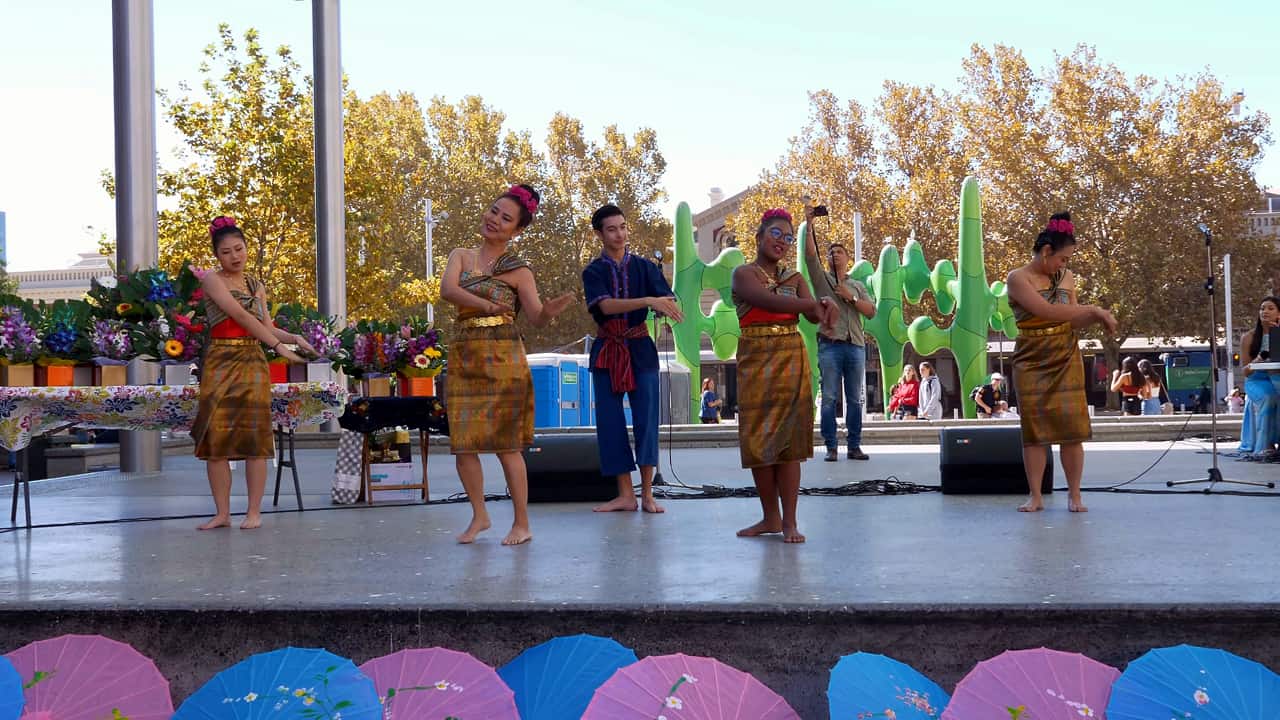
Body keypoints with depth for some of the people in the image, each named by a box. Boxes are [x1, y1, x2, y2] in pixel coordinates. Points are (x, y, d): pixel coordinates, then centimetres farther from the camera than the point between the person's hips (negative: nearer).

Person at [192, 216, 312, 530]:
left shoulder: (256, 286, 14)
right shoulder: (212, 280, -2)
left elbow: (266, 326, 12)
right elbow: (240, 316, -13)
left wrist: (295, 338, -7)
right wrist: (278, 346, -18)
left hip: (253, 362, 3)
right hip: (220, 362, -3)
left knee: (254, 436, -3)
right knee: (216, 437, -3)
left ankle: (254, 512, 1)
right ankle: (222, 513, 5)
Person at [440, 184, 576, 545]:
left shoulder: (519, 270, 2)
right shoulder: (461, 256, 10)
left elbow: (537, 318, -3)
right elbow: (447, 290, -9)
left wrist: (551, 311, -26)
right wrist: (487, 305, -23)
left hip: (502, 356, -3)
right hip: (464, 356, 4)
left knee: (506, 443, -4)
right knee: (462, 443, 2)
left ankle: (522, 524, 6)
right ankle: (479, 515, 20)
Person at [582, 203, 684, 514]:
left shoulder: (644, 267, 3)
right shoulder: (594, 272, -1)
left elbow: (668, 300, -8)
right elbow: (605, 305, -19)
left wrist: (669, 312, -33)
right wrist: (649, 301, -31)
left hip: (641, 349, 0)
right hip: (607, 351, 0)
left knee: (646, 417, -5)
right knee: (610, 420, 0)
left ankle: (647, 493, 1)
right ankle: (625, 494, 7)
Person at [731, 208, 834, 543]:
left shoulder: (794, 277, 13)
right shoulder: (744, 274, 1)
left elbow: (813, 314, -2)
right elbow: (769, 300, -18)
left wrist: (824, 305, -25)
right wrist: (814, 303, -23)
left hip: (791, 359, 2)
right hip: (755, 361, -2)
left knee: (788, 439, -3)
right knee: (757, 440, 0)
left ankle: (789, 521, -1)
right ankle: (770, 517, 14)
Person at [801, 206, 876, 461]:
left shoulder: (857, 286, 19)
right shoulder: (822, 278, 11)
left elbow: (871, 312, 8)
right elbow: (810, 255, -5)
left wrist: (850, 297, -4)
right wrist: (810, 226, -13)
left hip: (856, 345, 3)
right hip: (830, 345, -3)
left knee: (855, 399, 3)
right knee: (829, 398, -6)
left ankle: (854, 446, 6)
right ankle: (831, 447, -4)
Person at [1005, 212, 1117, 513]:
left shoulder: (1066, 278, 8)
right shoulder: (1018, 278, -9)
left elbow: (1072, 320, 12)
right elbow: (1048, 311, -20)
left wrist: (1097, 316, -8)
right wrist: (1093, 309, -14)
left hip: (1066, 360, 4)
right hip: (1031, 363, -3)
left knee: (1072, 426, -2)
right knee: (1034, 429, -2)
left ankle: (1074, 495, 5)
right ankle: (1035, 496, 4)